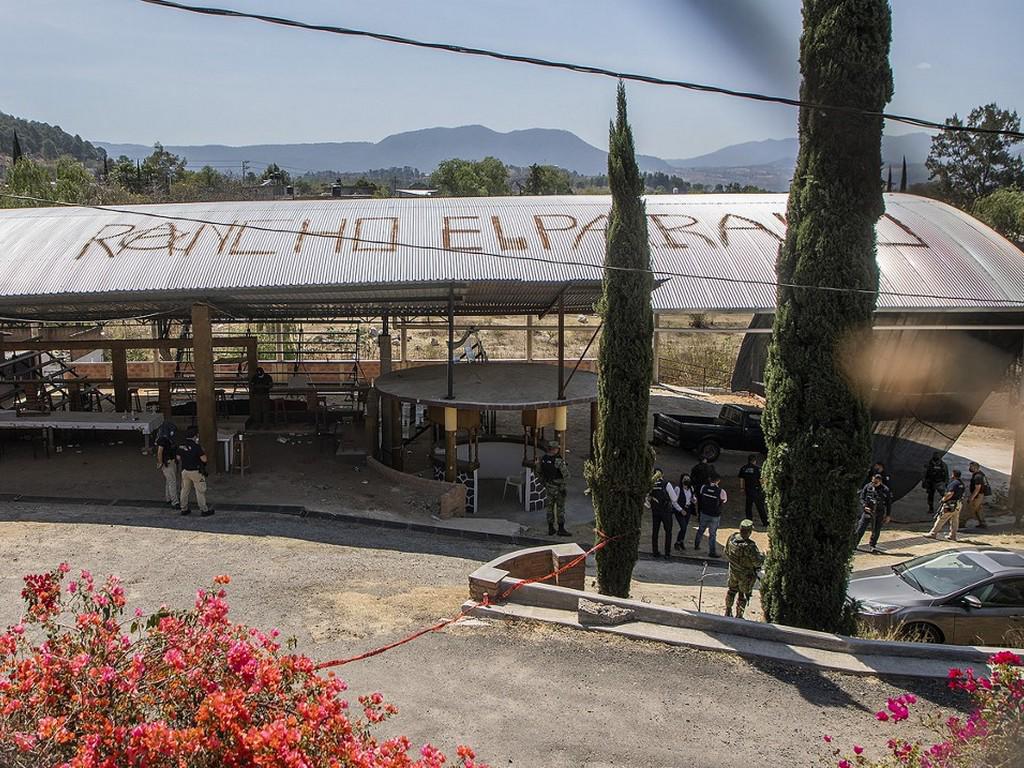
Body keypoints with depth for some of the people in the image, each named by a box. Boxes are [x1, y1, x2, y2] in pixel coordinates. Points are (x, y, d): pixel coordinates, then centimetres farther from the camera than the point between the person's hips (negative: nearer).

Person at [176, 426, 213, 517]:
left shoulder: (181, 446, 1)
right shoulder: (196, 446, -20)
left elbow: (178, 458, 12)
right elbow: (204, 459, -19)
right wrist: (203, 452, -2)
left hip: (185, 471, 6)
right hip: (196, 471, -6)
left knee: (185, 490, 15)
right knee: (200, 491, 2)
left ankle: (184, 509, 21)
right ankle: (204, 510, 7)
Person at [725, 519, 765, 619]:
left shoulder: (732, 538, -14)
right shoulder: (750, 546, -33)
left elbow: (726, 553, 1)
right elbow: (757, 562, -25)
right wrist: (762, 556, -4)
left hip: (733, 571, 6)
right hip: (746, 575, -6)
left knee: (732, 590, 26)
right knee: (743, 594, 13)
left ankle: (728, 611, 41)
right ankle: (739, 616, 25)